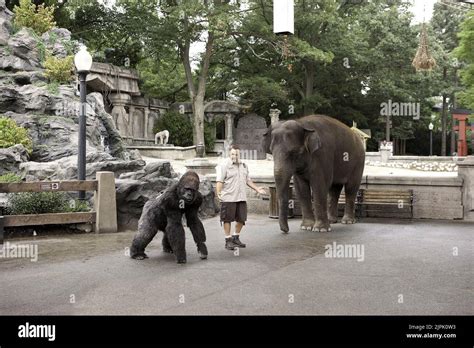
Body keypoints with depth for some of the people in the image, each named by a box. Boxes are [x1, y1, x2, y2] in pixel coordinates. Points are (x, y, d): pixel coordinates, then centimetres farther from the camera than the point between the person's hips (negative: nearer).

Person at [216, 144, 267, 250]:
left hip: (241, 198, 6)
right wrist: (218, 193, -25)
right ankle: (228, 241, 10)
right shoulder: (225, 165, -5)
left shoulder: (244, 166, 16)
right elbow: (219, 181, -11)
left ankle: (236, 238, 27)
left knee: (241, 219, 10)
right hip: (228, 198, -6)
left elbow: (247, 180, 26)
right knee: (227, 219, 0)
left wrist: (257, 189, 21)